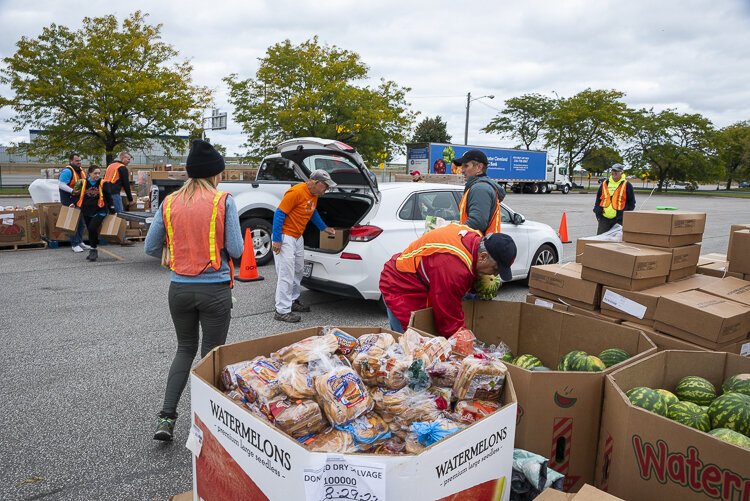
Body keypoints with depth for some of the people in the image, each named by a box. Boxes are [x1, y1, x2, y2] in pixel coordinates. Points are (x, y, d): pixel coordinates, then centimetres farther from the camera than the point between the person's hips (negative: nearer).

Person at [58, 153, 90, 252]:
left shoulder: (80, 170, 13)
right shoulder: (67, 171, -15)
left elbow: (84, 183, 25)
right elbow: (61, 184, -22)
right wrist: (72, 191, -30)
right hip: (70, 201, -9)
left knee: (81, 221, 14)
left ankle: (80, 242, 25)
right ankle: (74, 244, -1)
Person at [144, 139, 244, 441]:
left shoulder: (169, 203, 2)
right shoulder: (223, 202, -9)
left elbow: (151, 248, 6)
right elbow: (236, 250, -10)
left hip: (179, 288, 4)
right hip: (215, 290, -3)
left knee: (185, 349, 22)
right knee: (211, 354, 11)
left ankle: (166, 419, 16)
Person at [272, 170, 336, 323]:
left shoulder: (314, 194, 6)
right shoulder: (296, 192, -21)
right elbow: (279, 213, -21)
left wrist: (324, 228, 25)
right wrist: (276, 240, -23)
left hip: (298, 237, 10)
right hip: (285, 237, -9)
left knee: (298, 271, 17)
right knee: (286, 274, -9)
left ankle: (293, 301, 32)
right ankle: (282, 311, -3)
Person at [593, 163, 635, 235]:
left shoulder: (626, 185, 2)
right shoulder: (604, 184, 12)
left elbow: (631, 202, 5)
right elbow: (598, 199, 18)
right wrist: (597, 211, 6)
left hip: (619, 219, -3)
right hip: (604, 218, 3)